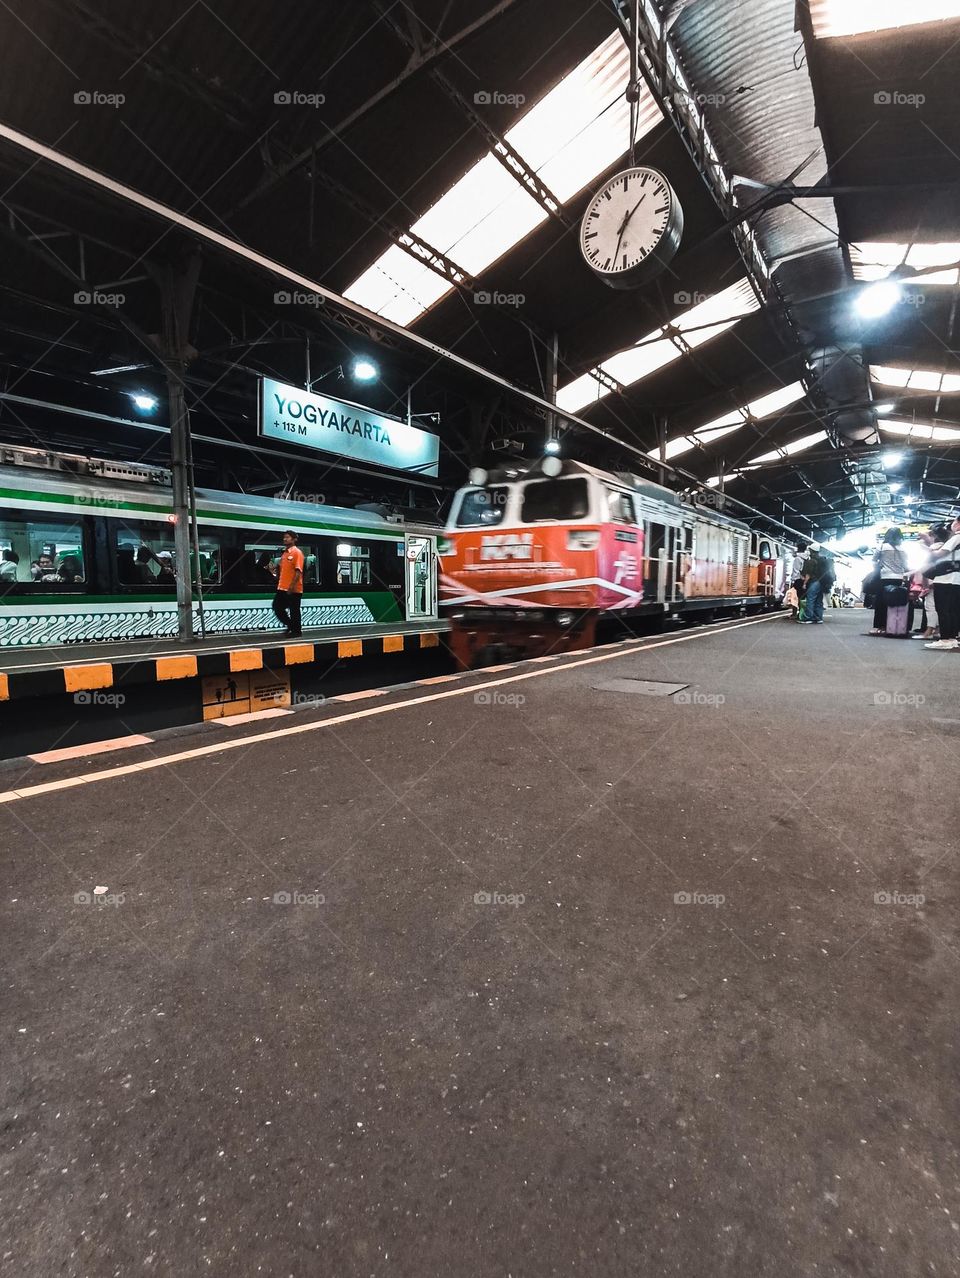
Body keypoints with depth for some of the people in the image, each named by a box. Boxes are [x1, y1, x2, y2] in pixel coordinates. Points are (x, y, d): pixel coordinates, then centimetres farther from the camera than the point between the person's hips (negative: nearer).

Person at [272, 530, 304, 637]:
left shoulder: (297, 552, -10)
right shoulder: (284, 553, 15)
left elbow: (298, 571, -17)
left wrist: (292, 586, -22)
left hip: (293, 590, -8)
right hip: (282, 588, 8)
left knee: (294, 611, 1)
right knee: (277, 608, 9)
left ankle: (296, 632, 13)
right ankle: (290, 625, 25)